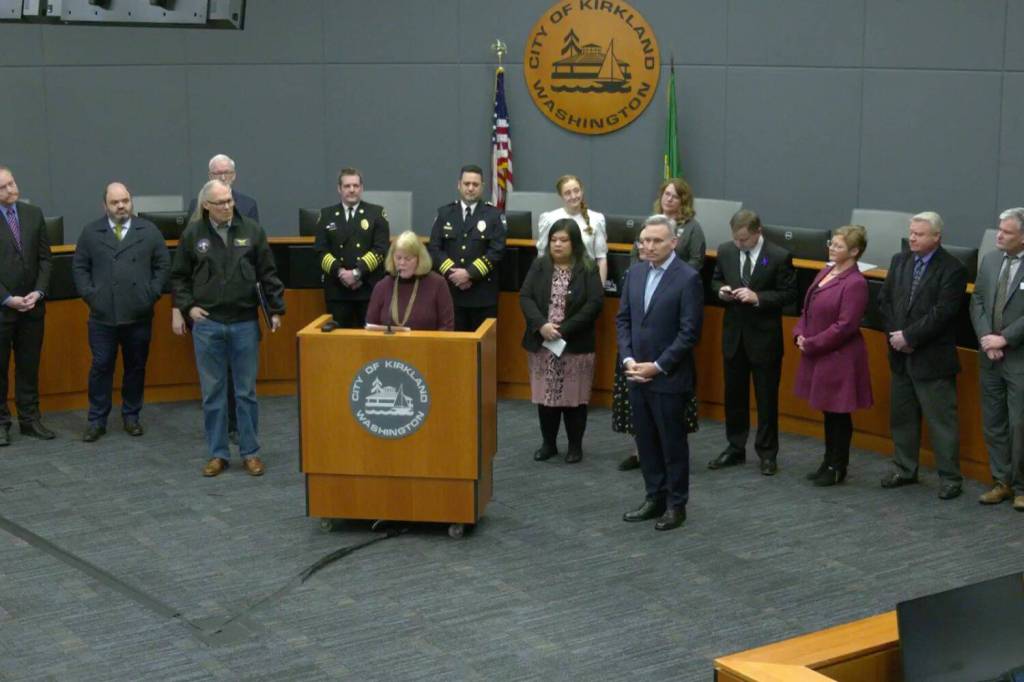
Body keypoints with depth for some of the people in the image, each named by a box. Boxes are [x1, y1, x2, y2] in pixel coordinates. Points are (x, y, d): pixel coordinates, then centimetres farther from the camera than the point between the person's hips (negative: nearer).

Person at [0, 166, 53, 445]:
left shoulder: (33, 214, 6)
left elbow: (44, 257, 6)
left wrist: (39, 292, -6)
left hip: (33, 305, 4)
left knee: (29, 366, 9)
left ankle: (30, 419, 16)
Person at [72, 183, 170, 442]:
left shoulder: (149, 231, 6)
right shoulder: (90, 232, 6)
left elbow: (163, 265, 6)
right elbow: (79, 267, 7)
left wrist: (152, 293, -3)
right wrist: (89, 294, -3)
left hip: (138, 314, 1)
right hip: (102, 315, -1)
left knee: (136, 367, 8)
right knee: (101, 367, 1)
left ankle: (131, 415, 21)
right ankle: (97, 420, 8)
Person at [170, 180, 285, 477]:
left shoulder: (251, 230, 0)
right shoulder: (193, 234, 0)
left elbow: (268, 274, 3)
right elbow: (179, 276, 8)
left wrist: (276, 309, 2)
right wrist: (186, 307, -3)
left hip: (245, 323, 0)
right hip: (207, 324, 0)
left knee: (246, 391, 6)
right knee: (212, 392, 6)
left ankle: (250, 452, 16)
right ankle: (217, 454, 15)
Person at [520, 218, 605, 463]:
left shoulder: (588, 269, -5)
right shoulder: (539, 266, 3)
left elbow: (595, 303, -12)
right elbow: (525, 297, -1)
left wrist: (564, 329, -18)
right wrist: (541, 325, -17)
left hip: (576, 345, -3)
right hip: (542, 344, 3)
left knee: (574, 397, 4)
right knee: (545, 396, 10)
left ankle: (575, 445, 19)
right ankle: (548, 443, 24)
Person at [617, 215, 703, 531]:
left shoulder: (688, 278, -12)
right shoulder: (635, 273, 7)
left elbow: (689, 332, -15)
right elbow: (623, 319, 11)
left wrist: (657, 367, -15)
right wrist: (628, 359, -3)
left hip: (669, 377, -6)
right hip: (637, 373, 6)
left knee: (672, 442, 5)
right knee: (646, 440, 13)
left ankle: (676, 505, 17)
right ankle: (654, 498, 26)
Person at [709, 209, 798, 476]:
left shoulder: (780, 257, -13)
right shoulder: (725, 251, 0)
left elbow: (789, 294, -11)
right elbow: (716, 280, 14)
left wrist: (758, 298, -23)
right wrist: (721, 290, -9)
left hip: (764, 337, -4)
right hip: (733, 333, 4)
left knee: (767, 398, 5)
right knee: (734, 394, 13)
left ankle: (767, 453, 17)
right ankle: (735, 448, 27)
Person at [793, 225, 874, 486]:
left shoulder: (855, 283, -17)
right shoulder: (826, 272, 8)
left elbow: (845, 326, -20)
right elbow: (808, 309, 15)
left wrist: (812, 345, -16)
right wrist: (800, 334, -2)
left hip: (839, 358, -8)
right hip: (818, 356, 8)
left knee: (838, 415, 5)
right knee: (828, 413, 17)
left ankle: (837, 469, 17)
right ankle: (829, 463, 29)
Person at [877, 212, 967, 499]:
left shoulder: (952, 270, -12)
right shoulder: (899, 261, 7)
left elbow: (942, 313, -19)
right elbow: (884, 300, 7)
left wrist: (909, 336, -17)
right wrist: (896, 334, -7)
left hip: (932, 359, -6)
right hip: (901, 356, 7)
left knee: (941, 420, 0)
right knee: (902, 416, 16)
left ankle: (950, 478, 8)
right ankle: (904, 470, 29)